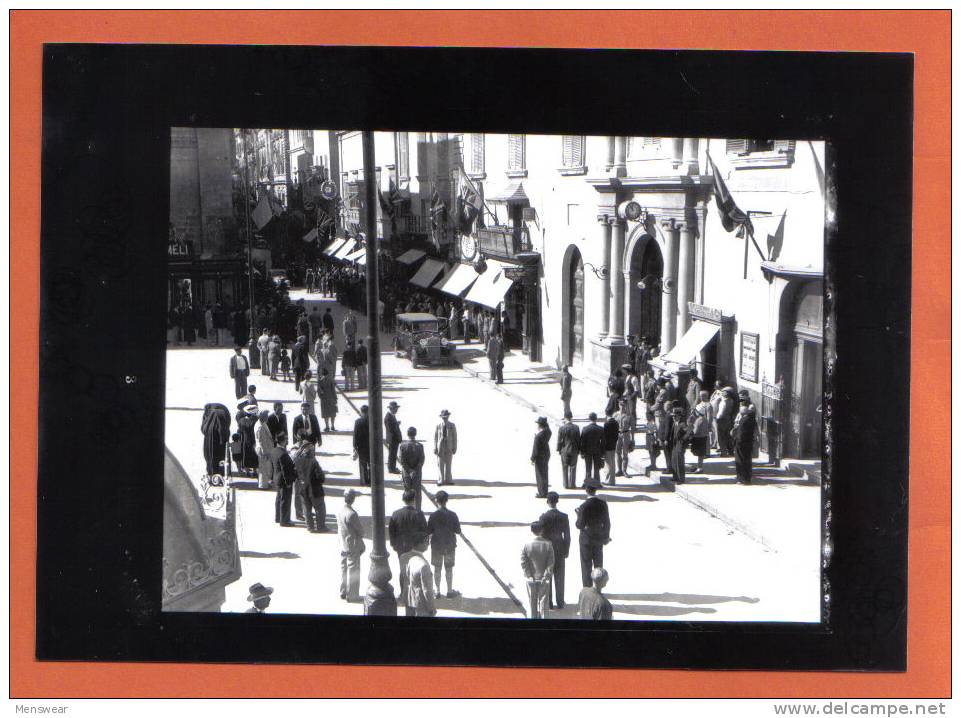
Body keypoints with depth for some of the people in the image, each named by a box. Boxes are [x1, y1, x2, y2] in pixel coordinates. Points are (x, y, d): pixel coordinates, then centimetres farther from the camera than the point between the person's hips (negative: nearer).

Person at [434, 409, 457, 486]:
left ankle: (448, 480, 13)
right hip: (440, 447, 0)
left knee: (448, 464, 5)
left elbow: (454, 437, 0)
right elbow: (435, 438, 0)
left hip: (449, 447, 0)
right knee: (440, 464, 2)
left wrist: (454, 448, -3)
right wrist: (435, 448, -4)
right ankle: (441, 480, 9)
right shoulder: (438, 426, -3)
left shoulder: (452, 425, -2)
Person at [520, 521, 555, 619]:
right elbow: (550, 563, -12)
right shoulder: (548, 544, -12)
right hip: (544, 578, -1)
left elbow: (523, 563, -11)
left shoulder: (527, 545, -12)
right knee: (543, 600, 11)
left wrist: (529, 575, -4)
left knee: (532, 601, 15)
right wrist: (546, 576, -6)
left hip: (531, 579, 1)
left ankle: (533, 617, 24)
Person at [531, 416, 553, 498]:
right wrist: (545, 422, 5)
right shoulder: (548, 432, -5)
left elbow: (535, 449, -21)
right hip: (546, 454, 8)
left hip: (540, 457, -8)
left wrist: (532, 459, -10)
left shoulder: (538, 436, -26)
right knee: (544, 474, 18)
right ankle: (544, 492, 28)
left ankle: (542, 493, 10)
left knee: (540, 475, 3)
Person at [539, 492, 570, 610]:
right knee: (559, 577, 11)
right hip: (560, 550, 2)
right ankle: (560, 603, 14)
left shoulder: (543, 517, -14)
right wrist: (566, 551, 8)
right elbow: (567, 536, -4)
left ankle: (548, 603, 11)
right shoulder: (564, 517, -8)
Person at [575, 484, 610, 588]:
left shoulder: (584, 506, -20)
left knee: (586, 567, 5)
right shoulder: (603, 504, -7)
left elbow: (580, 525, -15)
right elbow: (607, 523, 1)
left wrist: (578, 516, 4)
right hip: (599, 539, 4)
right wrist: (606, 537, 14)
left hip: (586, 540, -4)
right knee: (598, 566, 16)